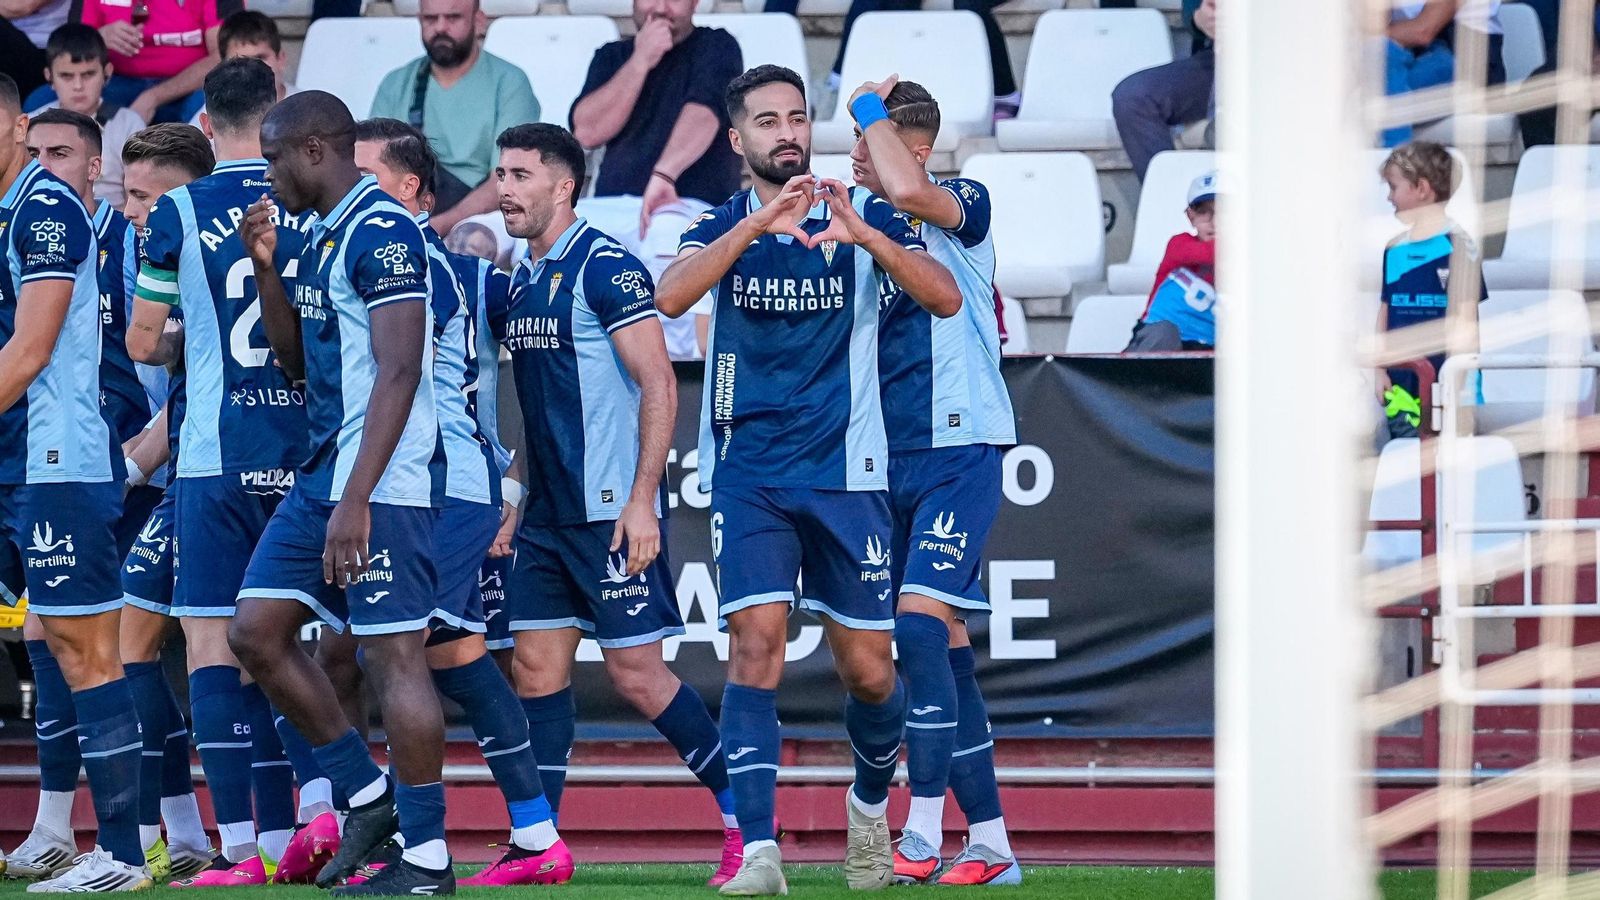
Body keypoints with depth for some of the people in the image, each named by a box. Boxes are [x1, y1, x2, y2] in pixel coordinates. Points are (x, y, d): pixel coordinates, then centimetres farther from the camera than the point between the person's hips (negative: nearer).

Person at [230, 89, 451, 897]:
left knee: (394, 655, -7)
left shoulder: (381, 233, -15)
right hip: (321, 475, 10)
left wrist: (356, 499, -25)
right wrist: (265, 268, 10)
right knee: (256, 633, 10)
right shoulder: (320, 237, 15)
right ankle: (367, 795, 18)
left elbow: (398, 373, -22)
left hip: (378, 483, -10)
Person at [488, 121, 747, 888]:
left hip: (610, 510, -8)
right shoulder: (517, 283, 13)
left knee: (637, 674, -7)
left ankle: (747, 816, 2)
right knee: (536, 670, 5)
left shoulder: (606, 268, -12)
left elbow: (658, 385, -16)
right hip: (548, 512, 8)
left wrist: (641, 502, -21)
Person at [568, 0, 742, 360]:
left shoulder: (716, 47, 7)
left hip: (684, 207, -4)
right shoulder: (613, 57, 22)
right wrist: (640, 62, 0)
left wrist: (664, 174, -32)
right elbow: (587, 131, 5)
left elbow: (703, 111, -14)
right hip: (609, 207, 4)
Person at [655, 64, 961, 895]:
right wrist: (755, 224, -31)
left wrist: (865, 234, -30)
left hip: (845, 474, 0)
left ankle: (871, 799, 35)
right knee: (756, 644, -16)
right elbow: (670, 297, -18)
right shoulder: (726, 224, 2)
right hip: (748, 476, 0)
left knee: (867, 670, 4)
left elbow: (945, 298, -14)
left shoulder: (865, 217, 0)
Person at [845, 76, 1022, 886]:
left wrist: (870, 107, -13)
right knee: (943, 648, 7)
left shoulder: (967, 207, -7)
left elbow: (908, 190, -30)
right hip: (892, 460, 7)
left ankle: (924, 833, -20)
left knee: (921, 621, -19)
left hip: (960, 448, -7)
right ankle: (990, 844, 11)